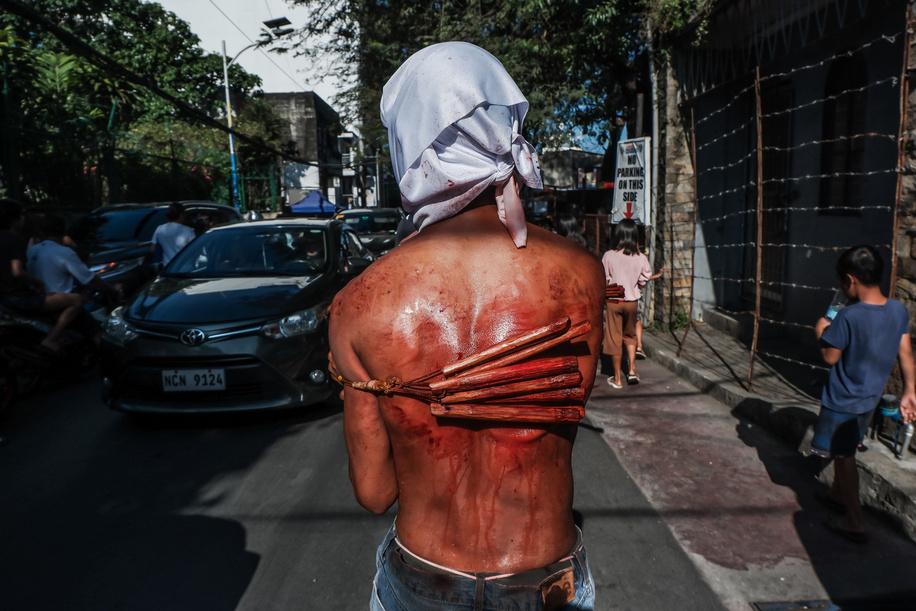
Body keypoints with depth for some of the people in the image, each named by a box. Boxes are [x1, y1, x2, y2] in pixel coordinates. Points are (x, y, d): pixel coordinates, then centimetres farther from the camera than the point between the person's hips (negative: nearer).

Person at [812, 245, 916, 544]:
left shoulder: (849, 316, -28)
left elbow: (831, 357, -18)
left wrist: (821, 332, -1)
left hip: (843, 400, -7)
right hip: (870, 397, 7)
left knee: (844, 456, 6)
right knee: (844, 451, 25)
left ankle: (855, 523, 13)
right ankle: (838, 494, 44)